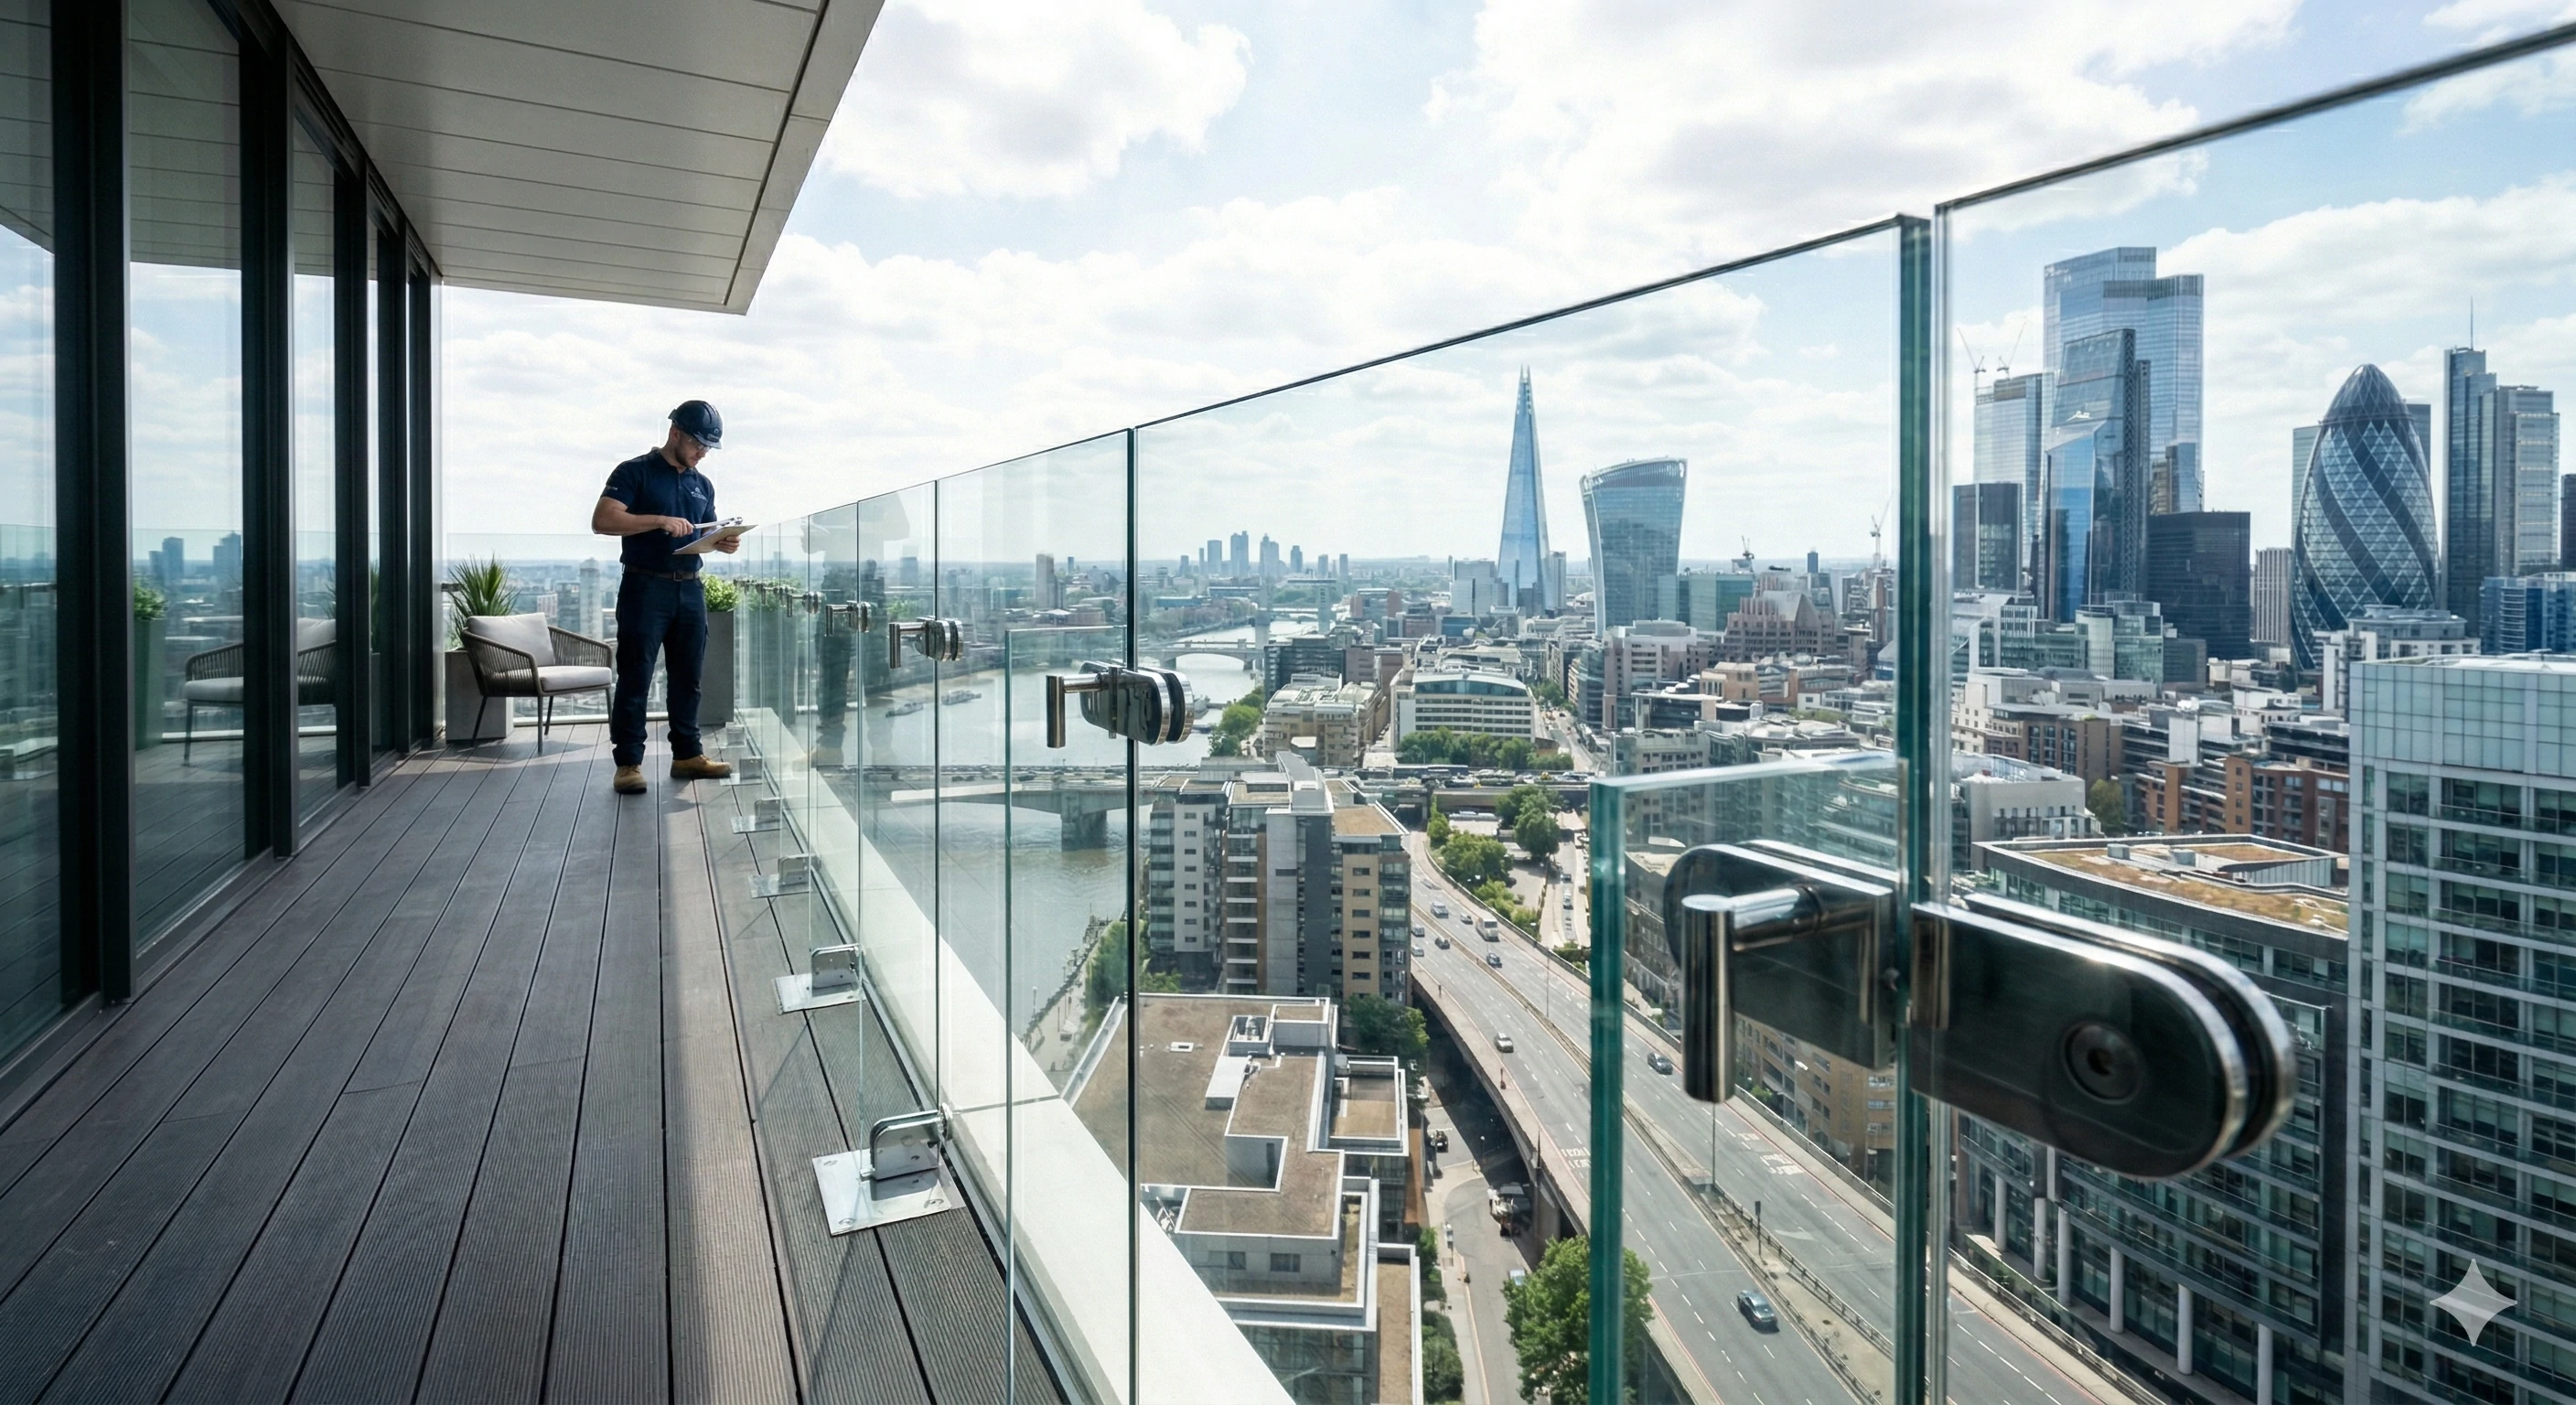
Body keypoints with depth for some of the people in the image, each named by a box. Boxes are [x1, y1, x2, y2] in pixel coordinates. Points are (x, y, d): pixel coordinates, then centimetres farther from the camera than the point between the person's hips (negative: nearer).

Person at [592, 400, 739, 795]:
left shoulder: (703, 485, 17)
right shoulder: (635, 472, -3)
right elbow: (602, 520, -13)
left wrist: (724, 543, -1)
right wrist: (659, 520, -23)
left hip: (690, 589, 6)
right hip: (645, 586, -6)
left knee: (688, 677, 9)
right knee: (635, 678, -4)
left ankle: (688, 754, 17)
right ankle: (629, 762, -1)